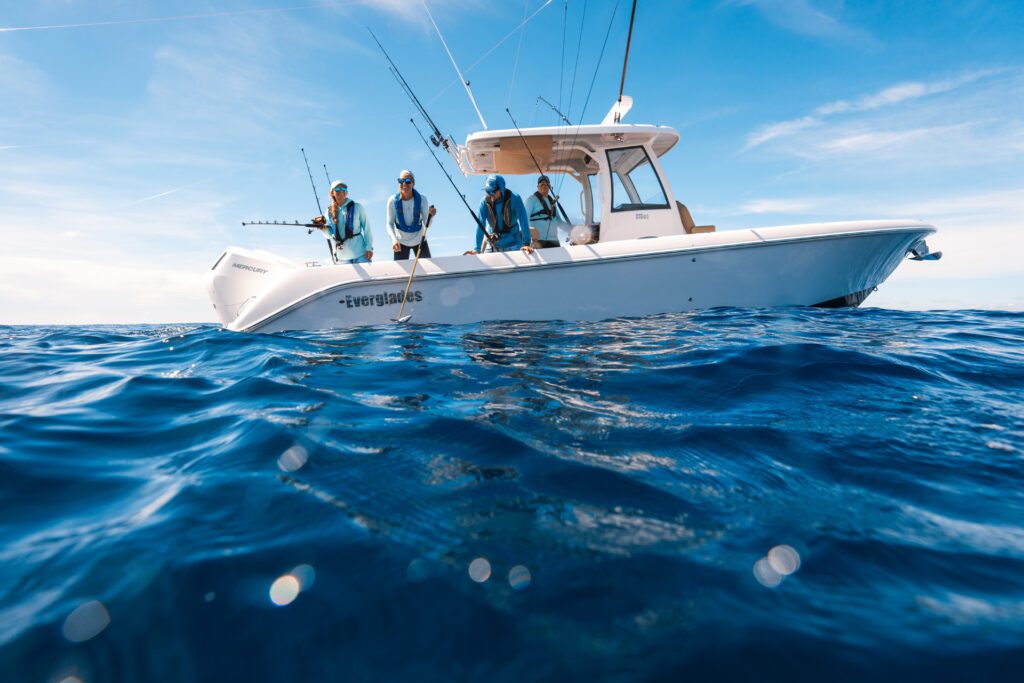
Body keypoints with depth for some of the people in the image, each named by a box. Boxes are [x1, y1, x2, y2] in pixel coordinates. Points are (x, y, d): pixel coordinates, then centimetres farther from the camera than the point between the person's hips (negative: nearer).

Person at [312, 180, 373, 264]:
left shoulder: (357, 207, 0)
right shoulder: (329, 212, 8)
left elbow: (366, 228, 0)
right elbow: (330, 233, 9)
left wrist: (369, 248, -7)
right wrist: (323, 227, -13)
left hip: (360, 253, -3)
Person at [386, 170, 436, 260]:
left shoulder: (421, 199, -18)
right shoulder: (393, 201, -18)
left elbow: (427, 224, -19)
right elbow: (390, 223, -12)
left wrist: (430, 215, -41)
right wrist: (394, 240, -29)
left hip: (419, 240, 0)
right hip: (401, 242, 0)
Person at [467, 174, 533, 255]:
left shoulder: (514, 199, -17)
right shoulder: (484, 202, -13)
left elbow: (523, 221, -22)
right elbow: (480, 225, -16)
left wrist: (526, 243, -31)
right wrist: (477, 248, -23)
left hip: (513, 244, -1)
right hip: (493, 245, 2)